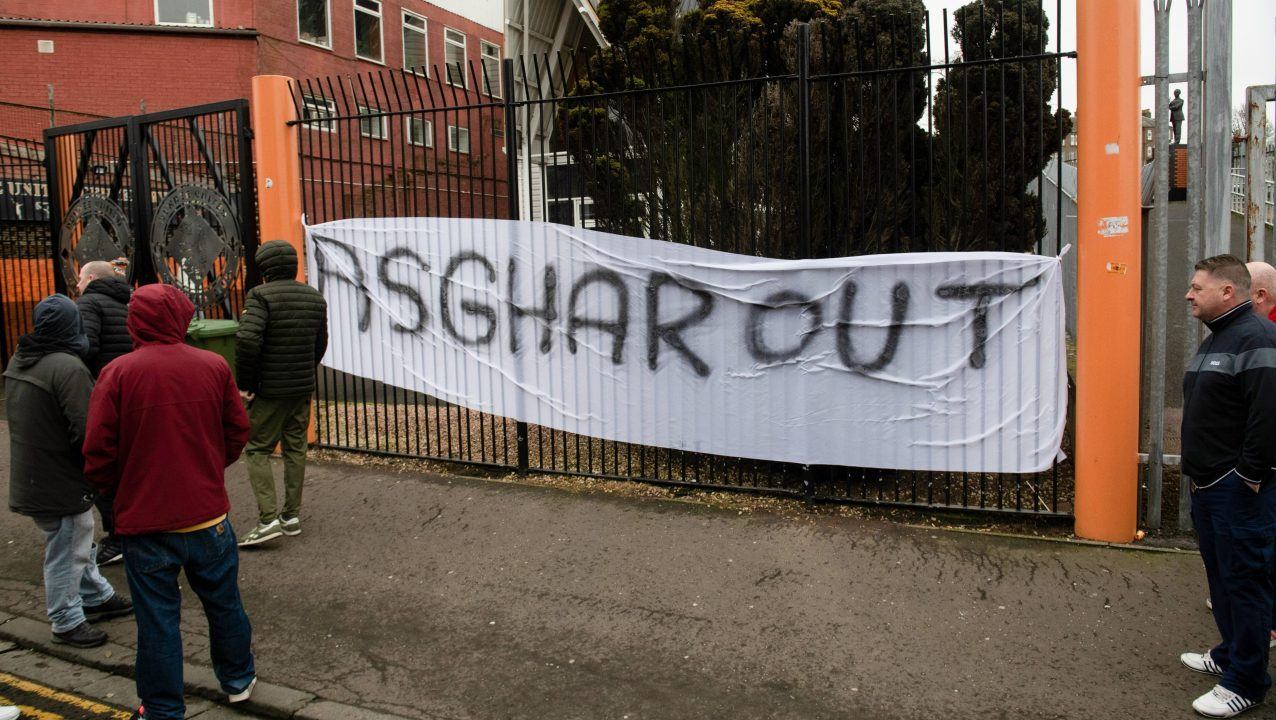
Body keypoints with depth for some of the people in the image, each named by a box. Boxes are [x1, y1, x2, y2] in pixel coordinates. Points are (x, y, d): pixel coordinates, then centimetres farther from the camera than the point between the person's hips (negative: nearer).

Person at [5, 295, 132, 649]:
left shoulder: (18, 361, 5)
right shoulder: (68, 367, -25)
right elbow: (87, 430, -25)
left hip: (31, 472, 9)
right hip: (61, 480, -9)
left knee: (76, 542, 23)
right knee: (66, 553, 6)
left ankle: (96, 596, 38)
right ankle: (67, 622, 19)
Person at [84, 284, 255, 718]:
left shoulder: (118, 373, -11)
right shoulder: (214, 366, -5)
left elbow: (98, 454, -9)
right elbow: (238, 432, 3)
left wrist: (120, 491, 9)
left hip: (145, 521, -2)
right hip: (208, 515, 2)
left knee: (157, 620, 10)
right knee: (224, 604, 19)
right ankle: (237, 679, 38)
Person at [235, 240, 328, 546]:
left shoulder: (261, 295, -13)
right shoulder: (315, 297, 8)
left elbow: (247, 339, -24)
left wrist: (245, 383, -14)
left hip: (270, 390, -6)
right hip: (303, 388, 6)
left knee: (257, 449, 4)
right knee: (295, 448, 13)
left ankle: (268, 518, -5)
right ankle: (292, 515, 19)